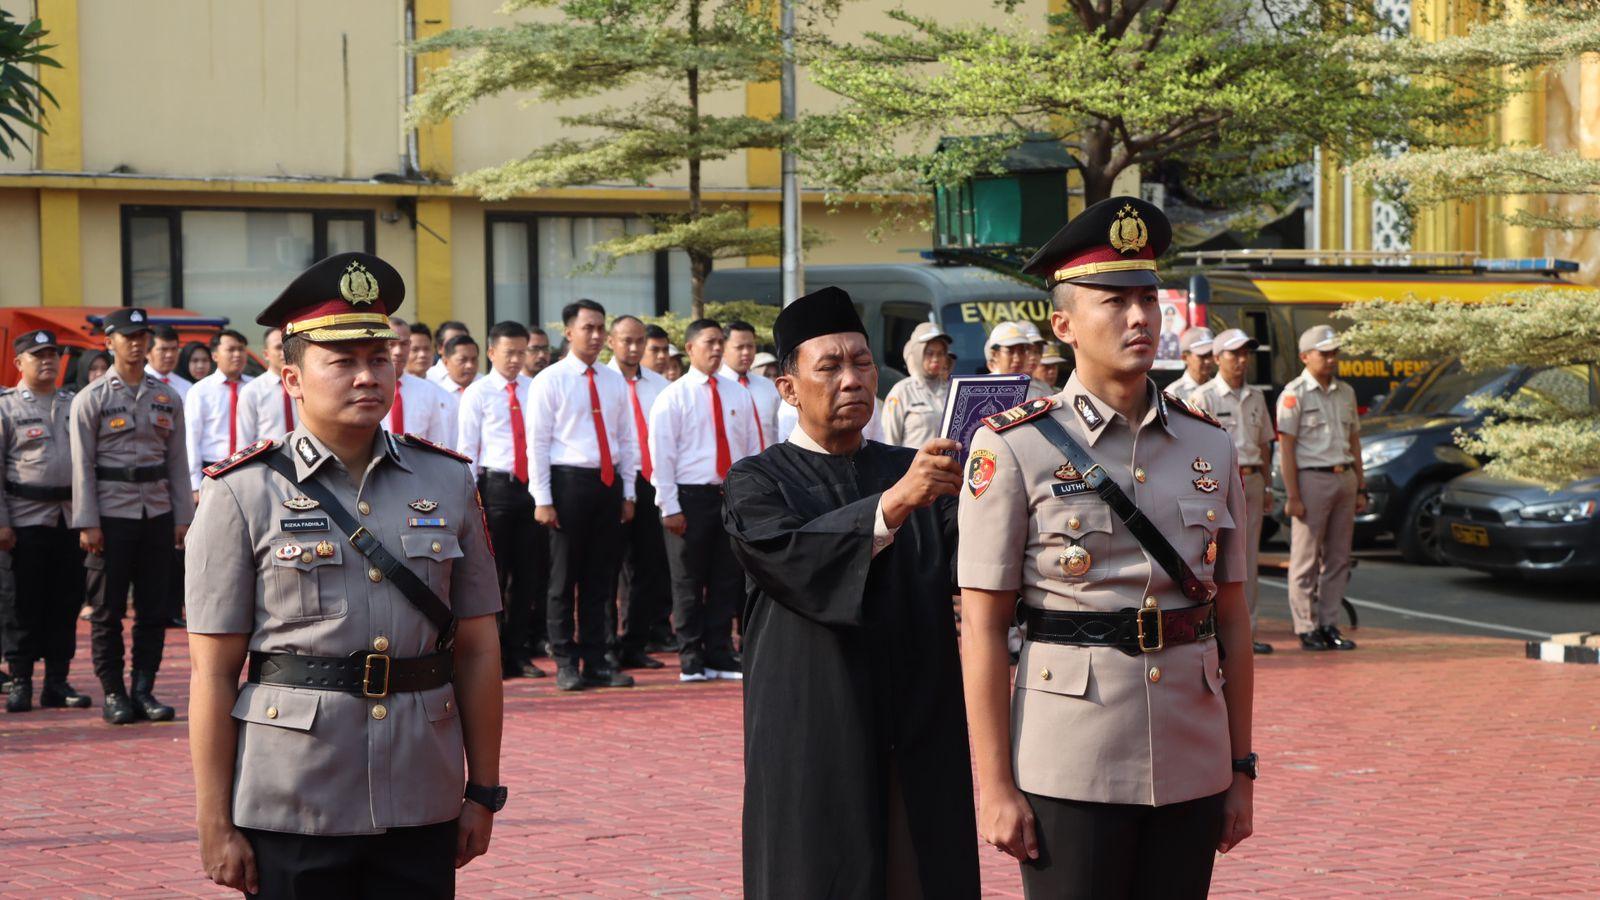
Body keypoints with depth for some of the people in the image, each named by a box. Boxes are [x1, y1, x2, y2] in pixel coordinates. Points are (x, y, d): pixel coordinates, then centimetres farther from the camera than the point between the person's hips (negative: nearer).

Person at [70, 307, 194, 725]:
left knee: (156, 608, 4)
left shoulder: (167, 398, 9)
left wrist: (183, 516, 5)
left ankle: (144, 690, 12)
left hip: (157, 514, 3)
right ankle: (113, 694, 9)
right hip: (111, 514, -3)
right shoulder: (91, 399, -2)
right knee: (108, 611, 1)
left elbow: (178, 461, 10)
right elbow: (82, 466, -4)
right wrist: (87, 524, -10)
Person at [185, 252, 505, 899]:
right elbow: (214, 674, -4)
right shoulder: (244, 495, -2)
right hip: (291, 814, -3)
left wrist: (483, 791, 7)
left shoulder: (447, 482, 7)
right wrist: (216, 825, -6)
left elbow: (477, 650, 9)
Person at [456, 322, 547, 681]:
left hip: (529, 486, 4)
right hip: (495, 486, -4)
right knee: (491, 572, 0)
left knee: (527, 571, 7)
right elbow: (466, 449, -2)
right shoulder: (477, 393, 0)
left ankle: (517, 652, 16)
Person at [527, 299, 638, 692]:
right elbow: (538, 442, -6)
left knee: (601, 578, 8)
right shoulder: (550, 380, -3)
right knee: (564, 577, 1)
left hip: (608, 483, 5)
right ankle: (566, 664, 7)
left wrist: (628, 493, 10)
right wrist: (543, 499, -12)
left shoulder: (615, 382, 12)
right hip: (569, 481, -5)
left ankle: (595, 662, 15)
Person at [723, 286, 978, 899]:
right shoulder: (758, 482, 3)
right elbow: (797, 557, -18)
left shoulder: (914, 471, 14)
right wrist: (892, 503, -31)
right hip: (815, 745, -3)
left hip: (921, 740, 3)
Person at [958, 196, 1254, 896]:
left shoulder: (1209, 447, 7)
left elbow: (1233, 619, 11)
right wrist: (994, 787, -10)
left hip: (1193, 767, 4)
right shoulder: (1013, 450, -5)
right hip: (1070, 773, -4)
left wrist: (1242, 770, 9)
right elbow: (981, 628, -7)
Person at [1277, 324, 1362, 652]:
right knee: (1306, 559, -3)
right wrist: (1292, 496, -14)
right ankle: (1306, 628, 1)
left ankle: (1329, 625, 13)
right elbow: (1287, 447, -9)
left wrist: (1361, 488, 13)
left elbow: (1354, 441, 19)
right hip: (1312, 478, -6)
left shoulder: (1346, 392, 14)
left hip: (1345, 478, 6)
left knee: (1338, 557, 7)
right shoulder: (1294, 394, -5)